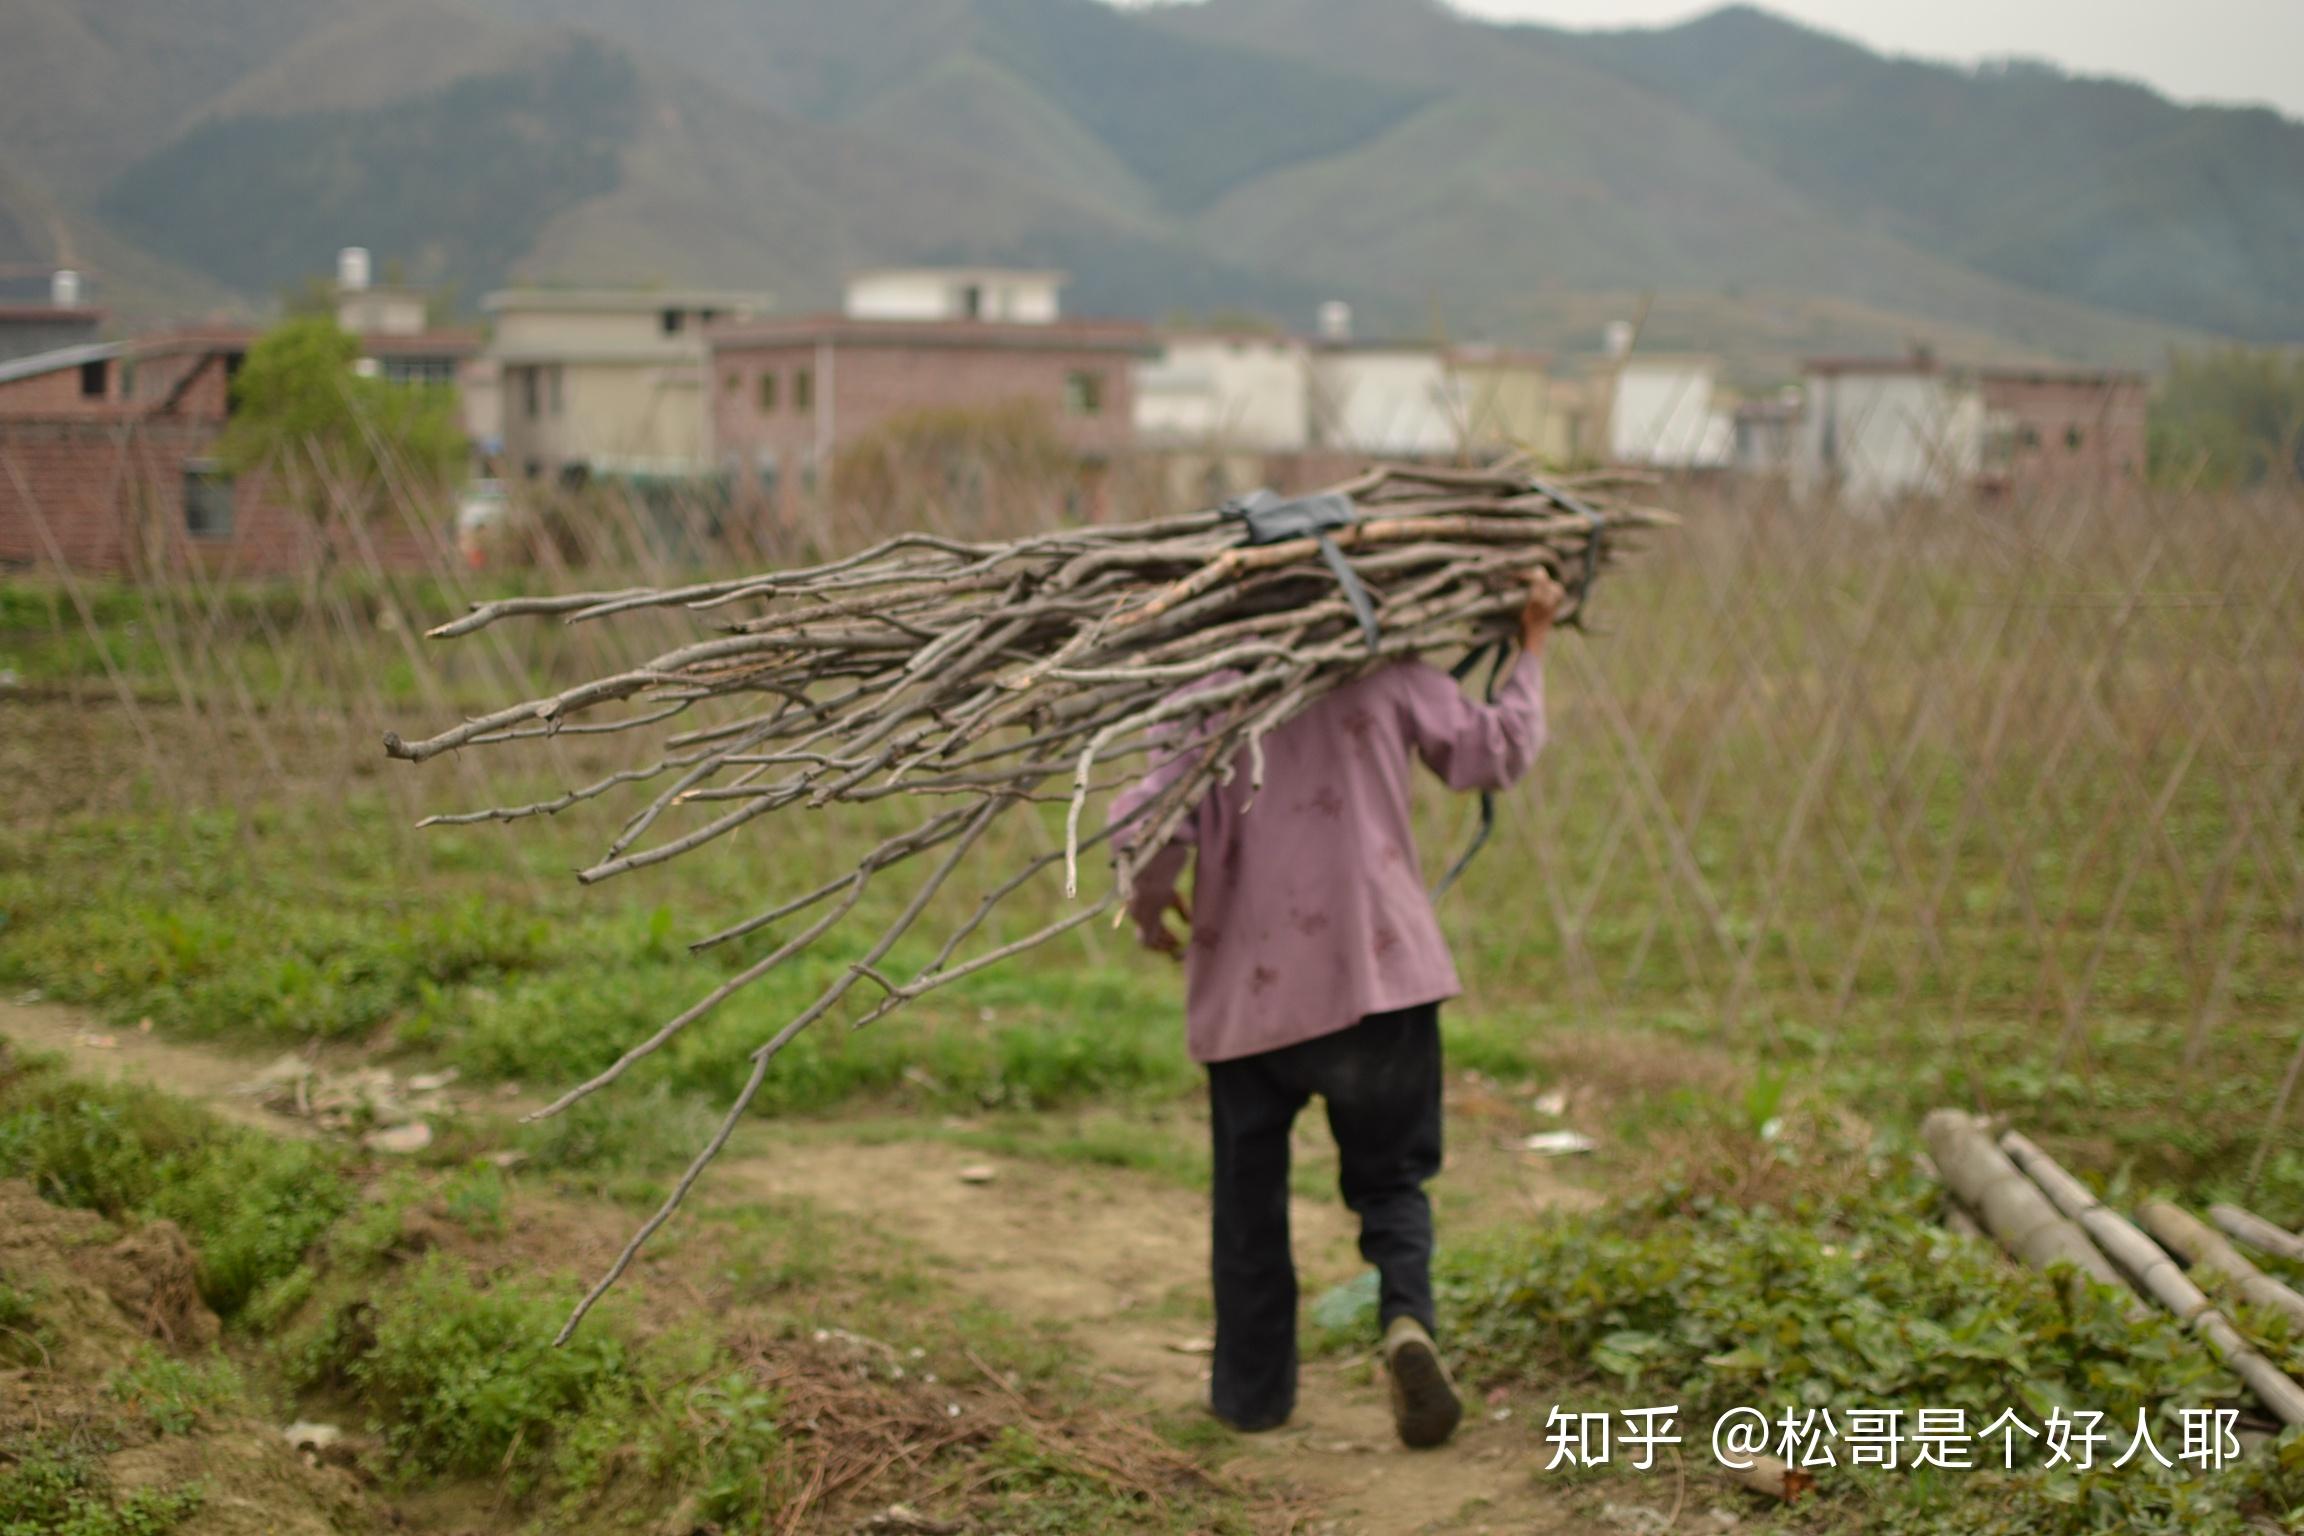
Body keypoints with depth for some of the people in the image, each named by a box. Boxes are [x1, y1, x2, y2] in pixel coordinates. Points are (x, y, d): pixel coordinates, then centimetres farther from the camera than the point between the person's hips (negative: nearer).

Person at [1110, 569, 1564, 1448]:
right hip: (1381, 971, 0)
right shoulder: (1386, 673, -1)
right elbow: (1490, 752, 5)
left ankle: (1252, 1391, 23)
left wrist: (1150, 913, 7)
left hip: (1251, 987, 0)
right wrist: (1530, 651, 18)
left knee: (1250, 1196, 15)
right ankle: (1407, 1317, -15)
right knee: (1390, 1178, 13)